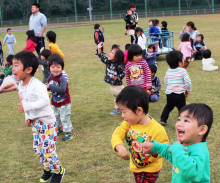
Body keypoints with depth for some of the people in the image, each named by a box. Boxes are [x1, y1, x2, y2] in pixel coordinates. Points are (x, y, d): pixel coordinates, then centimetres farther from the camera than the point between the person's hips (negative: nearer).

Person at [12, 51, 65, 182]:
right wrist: (28, 118, 5)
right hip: (35, 122, 9)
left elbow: (45, 101, -38)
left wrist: (27, 106, -41)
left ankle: (58, 171, 22)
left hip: (46, 122, -9)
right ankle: (48, 169, 41)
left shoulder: (37, 85, -24)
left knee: (47, 149, -3)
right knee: (38, 149, 19)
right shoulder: (21, 86, 5)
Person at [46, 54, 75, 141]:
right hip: (54, 103, 8)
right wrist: (46, 86, -8)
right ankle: (61, 128, 44)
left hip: (64, 103, -8)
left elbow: (62, 89, -39)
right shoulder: (50, 77, -2)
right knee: (56, 117, 22)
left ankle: (70, 132, 12)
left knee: (64, 118, -2)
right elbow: (50, 86, 15)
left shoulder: (62, 78, -26)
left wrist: (50, 86, -38)